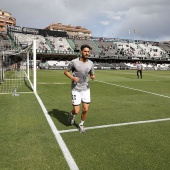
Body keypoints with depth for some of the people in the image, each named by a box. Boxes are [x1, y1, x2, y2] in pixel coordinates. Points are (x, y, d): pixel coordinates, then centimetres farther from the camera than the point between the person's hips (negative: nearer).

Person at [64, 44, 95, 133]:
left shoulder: (91, 63, -1)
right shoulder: (74, 62, -12)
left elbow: (92, 75, 11)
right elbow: (65, 71, 0)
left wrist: (93, 77, -13)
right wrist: (72, 77, -19)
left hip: (86, 89, 3)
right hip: (76, 90, -3)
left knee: (85, 109, 1)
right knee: (76, 111, -4)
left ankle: (81, 124, 29)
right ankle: (71, 114, 35)